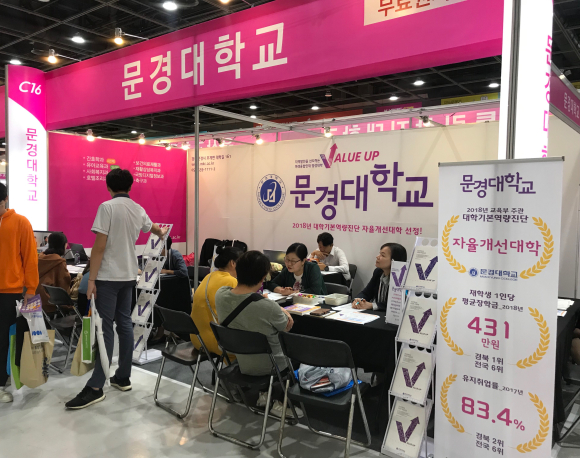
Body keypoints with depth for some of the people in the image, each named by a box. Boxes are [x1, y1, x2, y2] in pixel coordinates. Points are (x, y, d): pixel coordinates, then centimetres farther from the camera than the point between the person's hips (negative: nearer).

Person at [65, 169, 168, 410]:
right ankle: (123, 377, 20)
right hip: (128, 275, 7)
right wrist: (162, 232, 57)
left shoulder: (107, 207, -11)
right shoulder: (139, 210, 10)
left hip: (108, 276, -6)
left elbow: (99, 246, -16)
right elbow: (151, 227, 33)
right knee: (124, 324, 12)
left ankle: (95, 387, -4)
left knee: (105, 328, -7)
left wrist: (91, 279, -11)